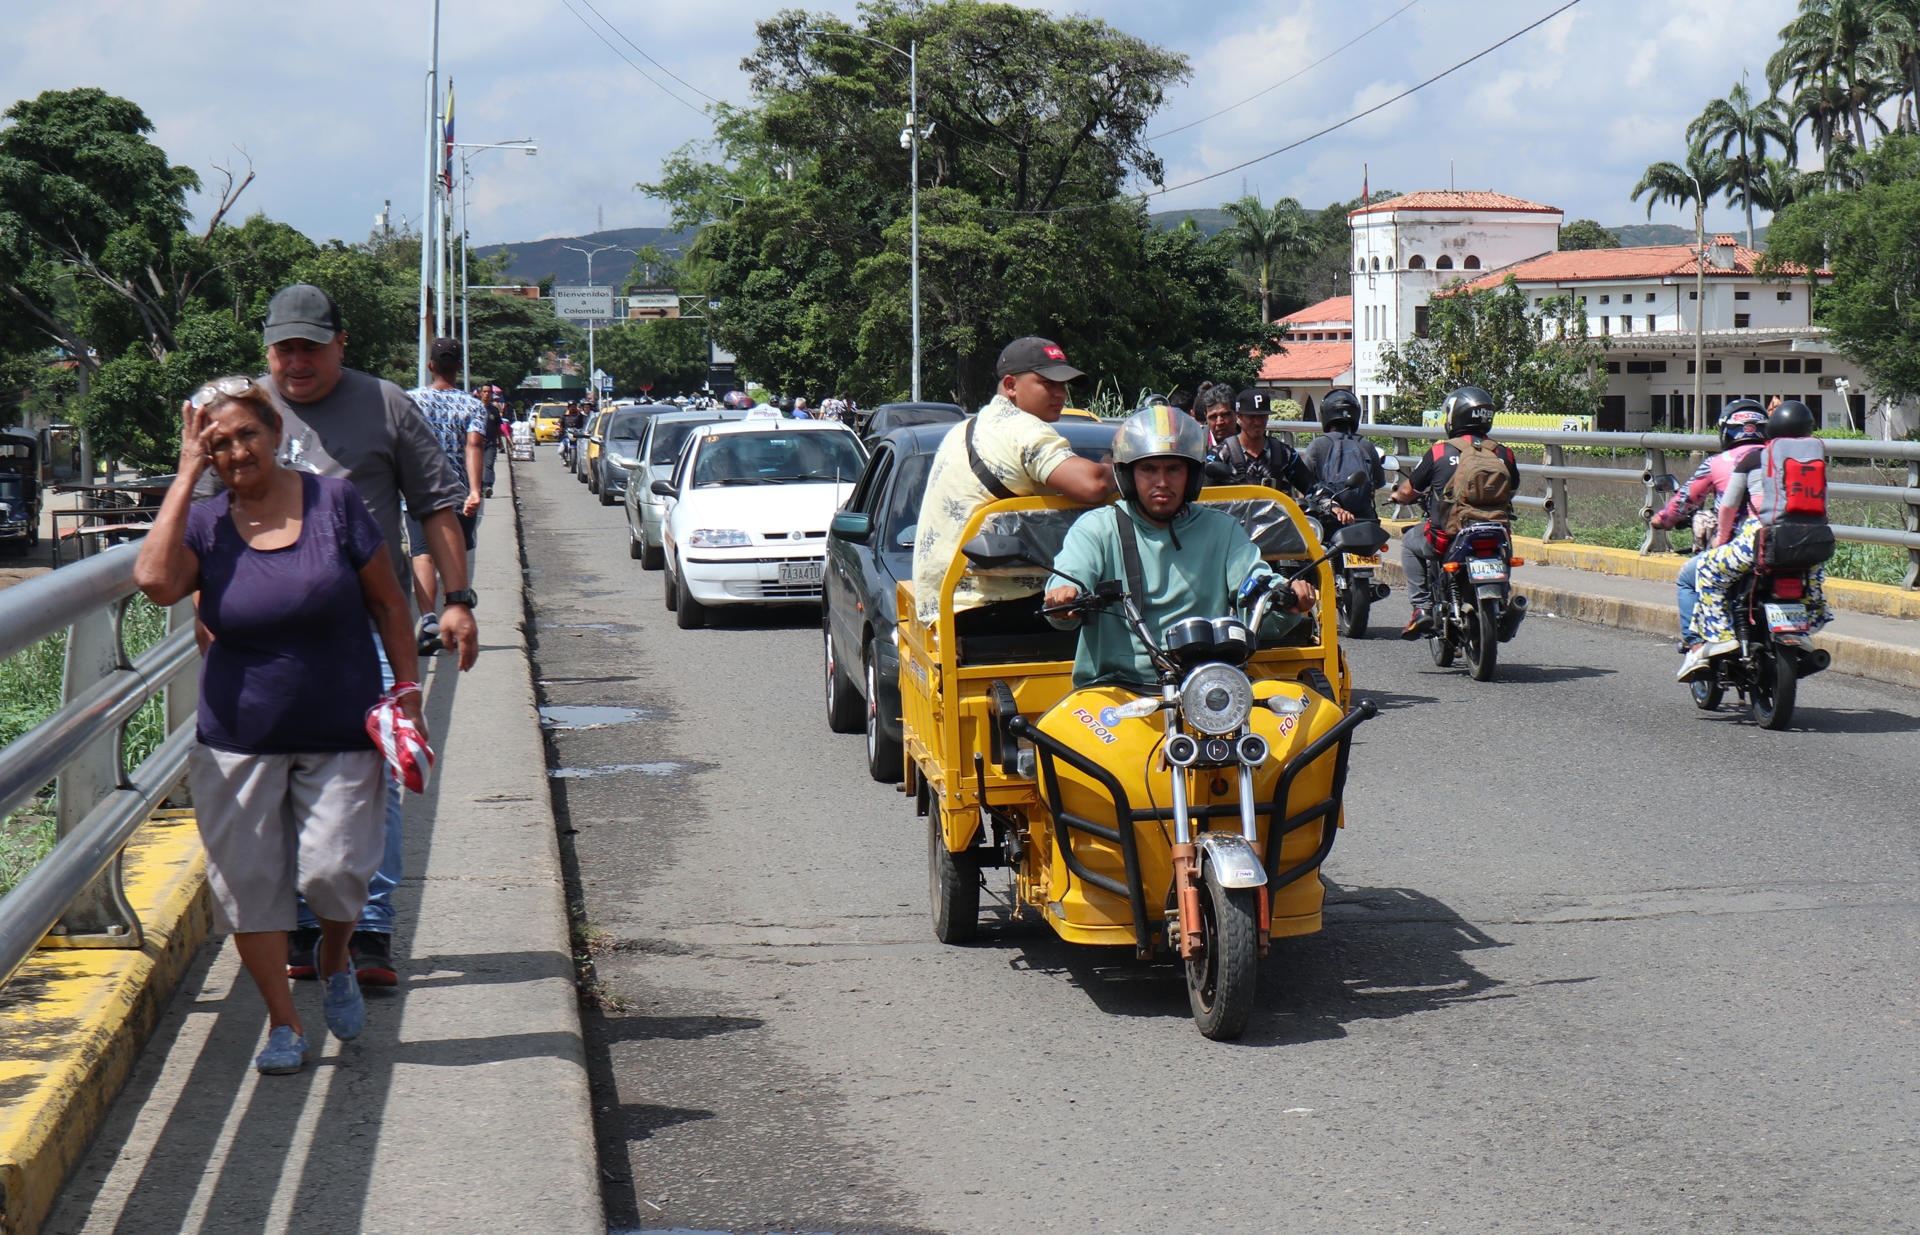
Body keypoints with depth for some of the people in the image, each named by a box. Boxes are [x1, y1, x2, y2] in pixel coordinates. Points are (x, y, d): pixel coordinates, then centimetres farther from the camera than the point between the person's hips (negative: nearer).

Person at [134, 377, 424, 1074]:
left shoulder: (333, 503, -4)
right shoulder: (205, 526, -1)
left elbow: (387, 603, 3)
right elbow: (156, 581, -22)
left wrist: (408, 690, -1)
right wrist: (187, 475, -15)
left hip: (341, 736, -1)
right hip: (238, 741, 2)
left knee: (333, 871, -10)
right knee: (248, 881, 0)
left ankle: (335, 958, 25)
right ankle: (283, 1024, 17)